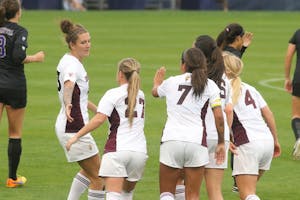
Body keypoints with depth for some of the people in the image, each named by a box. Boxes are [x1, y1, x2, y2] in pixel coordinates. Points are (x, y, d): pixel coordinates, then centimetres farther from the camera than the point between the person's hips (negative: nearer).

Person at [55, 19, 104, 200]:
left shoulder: (70, 61, 13)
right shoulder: (72, 65, -18)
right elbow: (68, 86, -42)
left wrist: (98, 110, 37)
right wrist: (68, 105, -61)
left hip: (66, 127, 10)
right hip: (74, 128, -10)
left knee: (90, 170, 26)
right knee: (97, 176, -3)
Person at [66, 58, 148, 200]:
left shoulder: (113, 94, -2)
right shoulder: (141, 95, 17)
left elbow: (99, 119, -13)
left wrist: (77, 136, -10)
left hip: (117, 149, -6)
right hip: (140, 151, 6)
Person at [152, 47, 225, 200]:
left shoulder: (171, 82, 8)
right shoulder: (209, 85, 3)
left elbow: (155, 92, 32)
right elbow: (219, 116, -2)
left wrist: (157, 80, 55)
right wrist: (221, 143, 9)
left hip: (171, 140, 0)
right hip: (197, 142, 0)